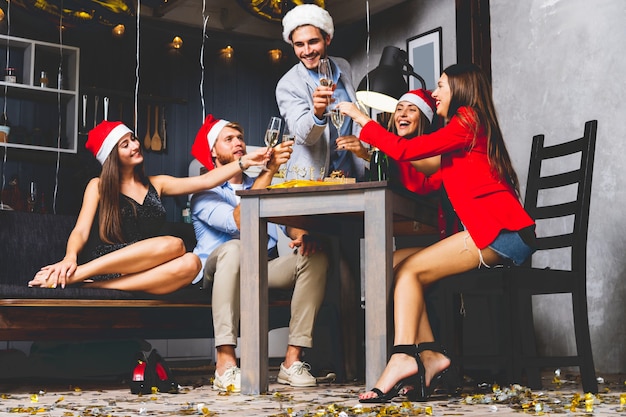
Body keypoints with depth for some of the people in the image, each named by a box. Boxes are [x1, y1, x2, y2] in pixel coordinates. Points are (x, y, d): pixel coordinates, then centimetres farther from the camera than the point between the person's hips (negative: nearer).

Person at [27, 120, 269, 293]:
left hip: (145, 273, 4)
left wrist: (244, 162, 2)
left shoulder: (156, 184, 20)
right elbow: (81, 231, -2)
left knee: (190, 263, -30)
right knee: (173, 245, -31)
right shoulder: (98, 186, 10)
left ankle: (95, 286, -33)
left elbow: (205, 181, 13)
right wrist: (70, 257, -25)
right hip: (103, 265, -4)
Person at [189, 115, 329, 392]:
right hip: (218, 271, -4)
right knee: (234, 248, -38)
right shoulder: (204, 193, 3)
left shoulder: (263, 186, 24)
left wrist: (304, 235, -17)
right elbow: (239, 222, -18)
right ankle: (225, 365, -44)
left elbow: (289, 221, 9)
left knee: (315, 257, -20)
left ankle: (293, 360, -25)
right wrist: (270, 170, -21)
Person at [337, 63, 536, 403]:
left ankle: (404, 359, -22)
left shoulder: (467, 122, -3)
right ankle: (428, 355, -12)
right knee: (400, 267, -1)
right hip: (494, 234, 9)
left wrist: (358, 116, 0)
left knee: (409, 269, -15)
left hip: (501, 232, -9)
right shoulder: (465, 129, 27)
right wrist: (371, 154, 18)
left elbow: (405, 150, -11)